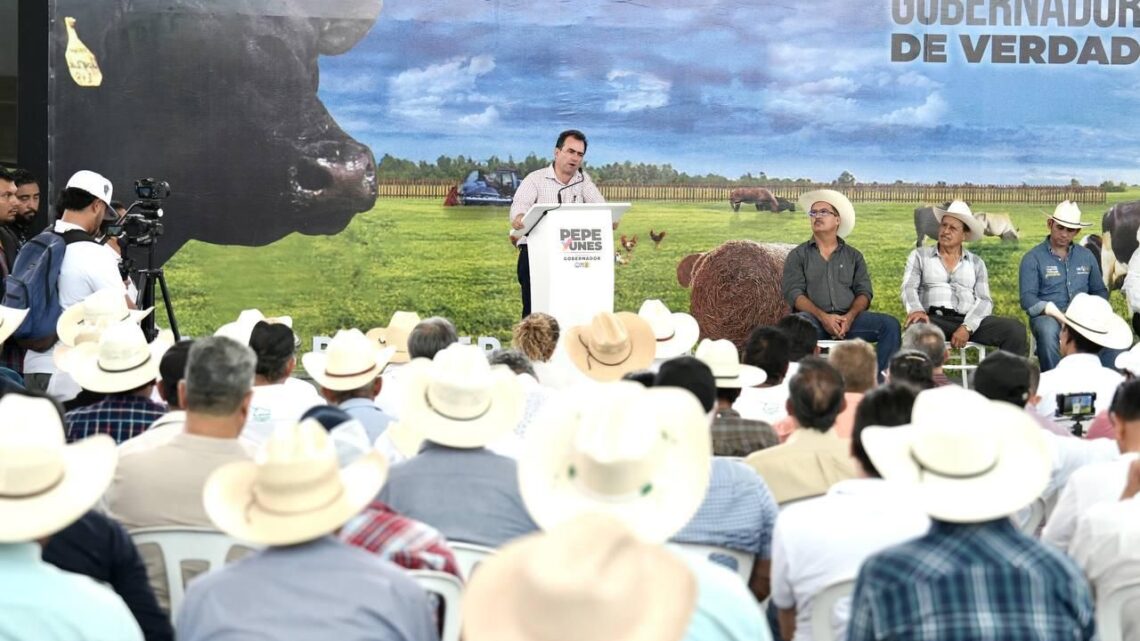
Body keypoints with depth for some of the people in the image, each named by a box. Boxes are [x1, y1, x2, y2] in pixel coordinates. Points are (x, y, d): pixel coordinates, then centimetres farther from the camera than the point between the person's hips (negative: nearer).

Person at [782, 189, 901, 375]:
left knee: (890, 324, -22)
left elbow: (864, 292, 9)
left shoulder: (853, 256, 20)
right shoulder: (797, 256, 13)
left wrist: (850, 316, -13)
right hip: (815, 319, -3)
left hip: (849, 319, 3)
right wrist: (823, 317, -17)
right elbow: (794, 293, 0)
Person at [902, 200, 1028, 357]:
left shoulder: (976, 262, 18)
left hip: (969, 321, 3)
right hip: (934, 318, -3)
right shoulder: (920, 255, 15)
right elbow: (909, 288, 1)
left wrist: (967, 327, -14)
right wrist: (916, 309, -25)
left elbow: (985, 301, 7)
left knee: (1016, 329, -21)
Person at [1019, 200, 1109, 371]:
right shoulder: (1033, 258, 5)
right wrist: (1055, 313, -20)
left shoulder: (1086, 256, 18)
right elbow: (1027, 299, -4)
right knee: (1048, 331, -39)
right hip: (1046, 315, -3)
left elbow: (1100, 291, 21)